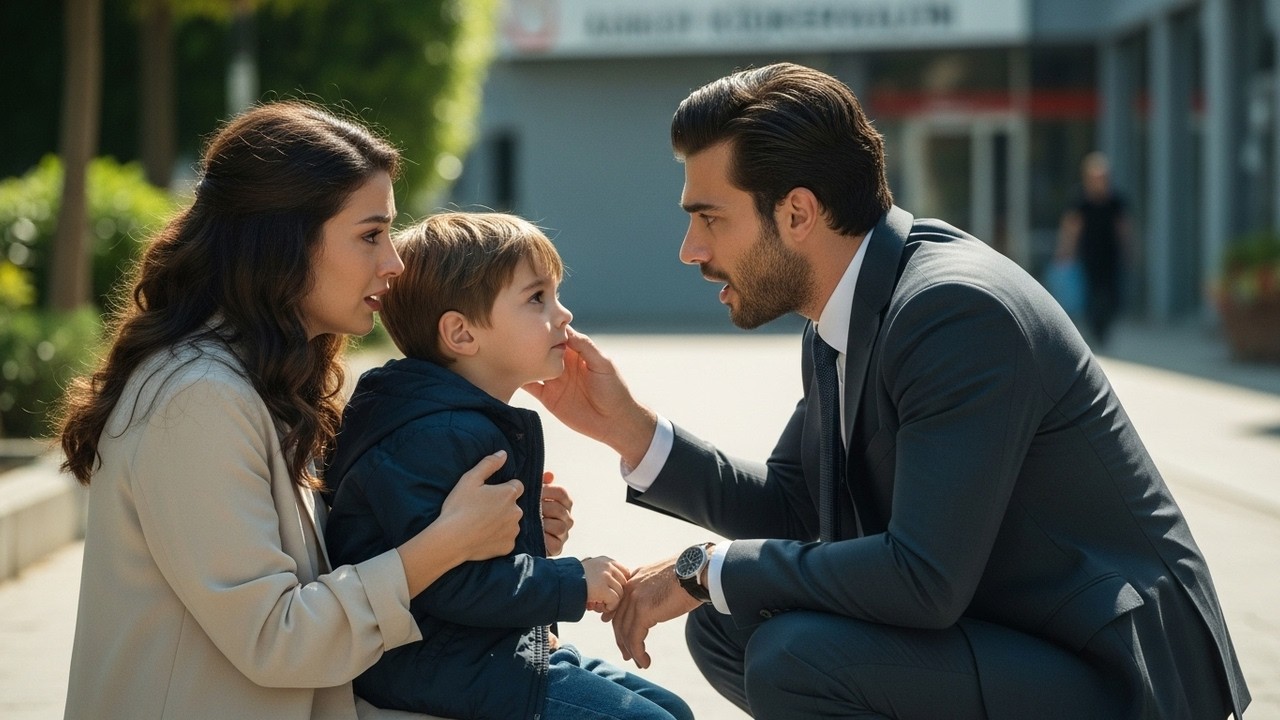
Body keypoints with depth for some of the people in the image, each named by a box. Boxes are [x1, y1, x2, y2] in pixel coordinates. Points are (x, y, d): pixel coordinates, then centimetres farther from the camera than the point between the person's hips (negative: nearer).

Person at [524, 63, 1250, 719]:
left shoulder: (960, 310, -24)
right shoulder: (841, 319, 5)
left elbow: (924, 579, -29)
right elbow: (791, 504, 14)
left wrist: (705, 569, -18)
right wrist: (629, 427, 2)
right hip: (987, 628, 9)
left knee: (798, 658, -26)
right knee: (726, 624, 9)